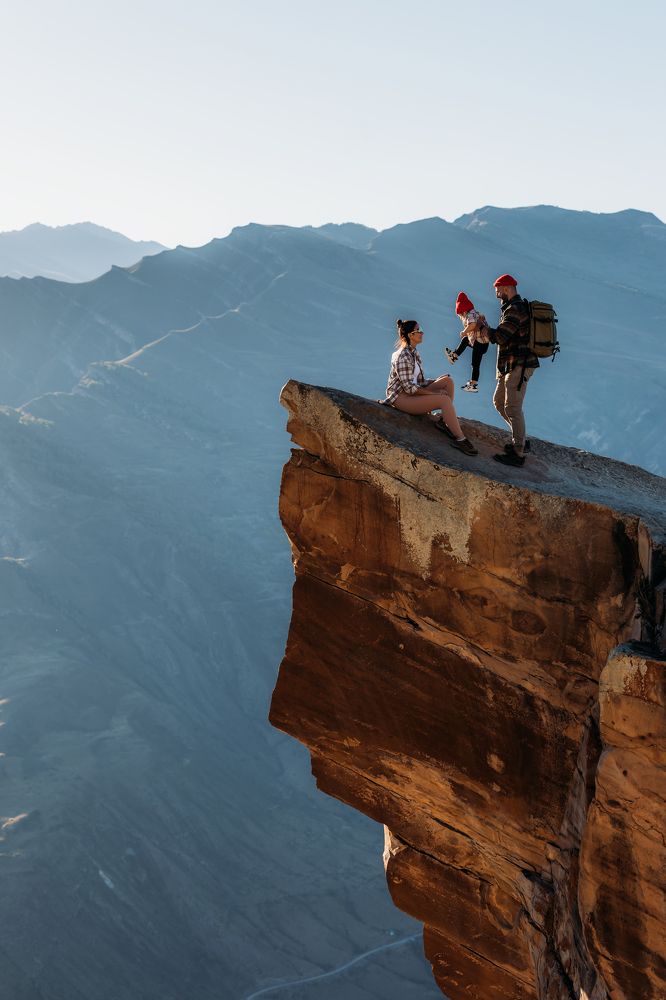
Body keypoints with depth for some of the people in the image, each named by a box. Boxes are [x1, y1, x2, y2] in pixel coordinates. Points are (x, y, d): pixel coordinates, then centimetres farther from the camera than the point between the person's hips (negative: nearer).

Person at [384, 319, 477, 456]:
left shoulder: (414, 353, 12)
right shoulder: (403, 357, -19)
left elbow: (419, 380, 16)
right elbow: (409, 388, -22)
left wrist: (436, 382, -1)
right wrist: (434, 393, -17)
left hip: (412, 392, 10)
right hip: (400, 397, -10)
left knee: (448, 380, 1)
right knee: (445, 399, -25)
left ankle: (444, 421, -3)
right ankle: (460, 439, -19)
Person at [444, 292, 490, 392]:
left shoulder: (470, 315, -16)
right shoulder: (475, 313, 12)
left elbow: (472, 325, -37)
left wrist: (464, 332, -19)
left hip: (479, 342, -10)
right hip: (477, 340, 10)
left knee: (475, 364, -5)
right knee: (465, 340, 33)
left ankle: (473, 385, -3)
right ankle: (454, 356, 45)